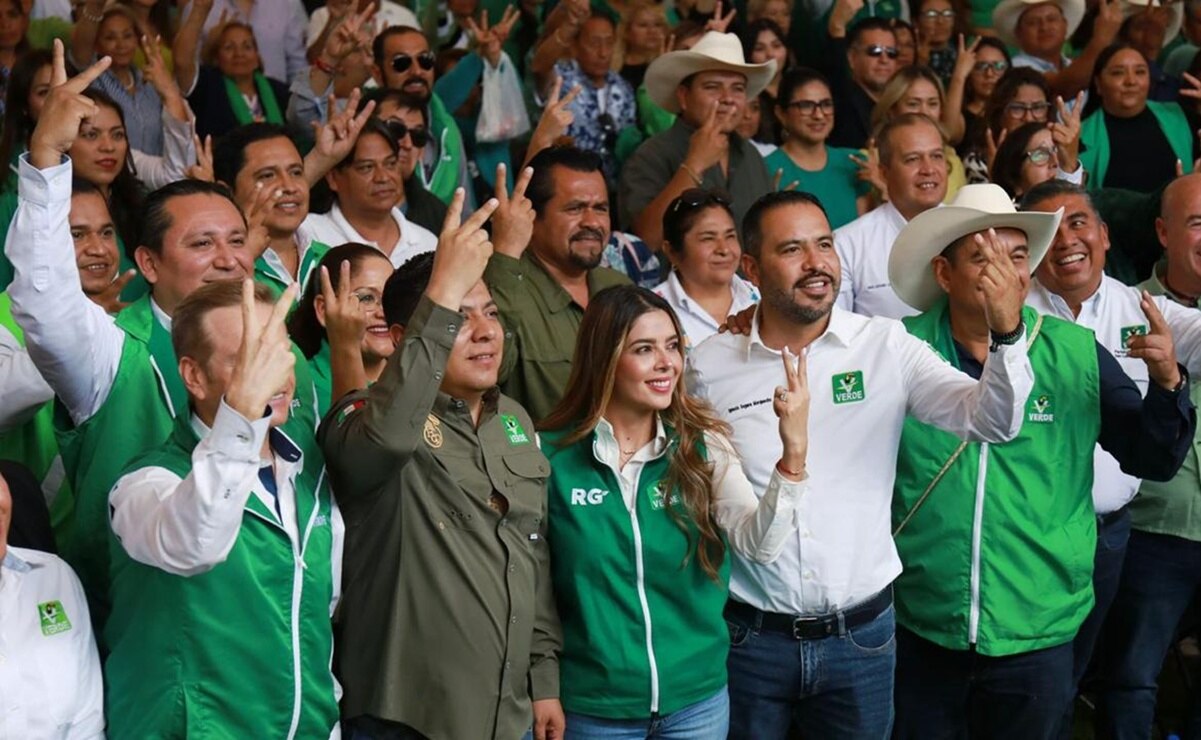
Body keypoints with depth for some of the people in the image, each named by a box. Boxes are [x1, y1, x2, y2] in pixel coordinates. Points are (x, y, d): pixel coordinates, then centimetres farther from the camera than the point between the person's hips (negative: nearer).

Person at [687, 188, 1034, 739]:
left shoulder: (886, 347, -3)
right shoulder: (709, 367, -4)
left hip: (860, 634, 1)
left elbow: (991, 421, -13)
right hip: (749, 636, 0)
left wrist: (1007, 332, -30)